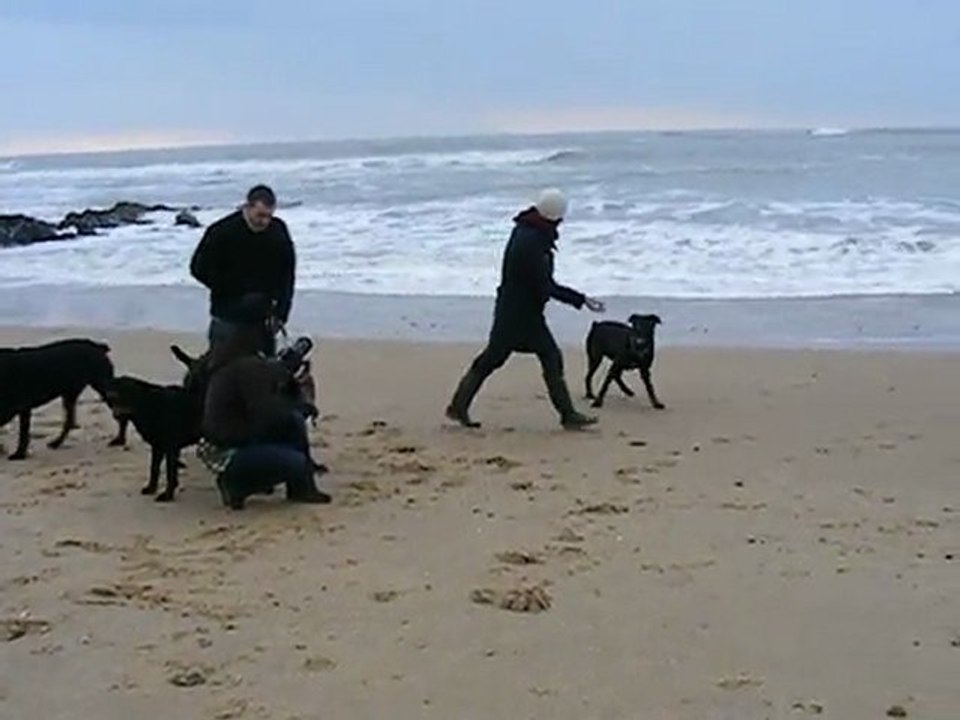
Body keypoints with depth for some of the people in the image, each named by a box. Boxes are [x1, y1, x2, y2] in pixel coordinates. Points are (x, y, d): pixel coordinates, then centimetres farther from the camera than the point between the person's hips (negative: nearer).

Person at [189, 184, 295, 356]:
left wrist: (280, 314, -6)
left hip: (263, 318, 3)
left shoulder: (279, 234, -2)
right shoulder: (222, 232, -12)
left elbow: (287, 278, 3)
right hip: (227, 318, -3)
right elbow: (199, 268, -7)